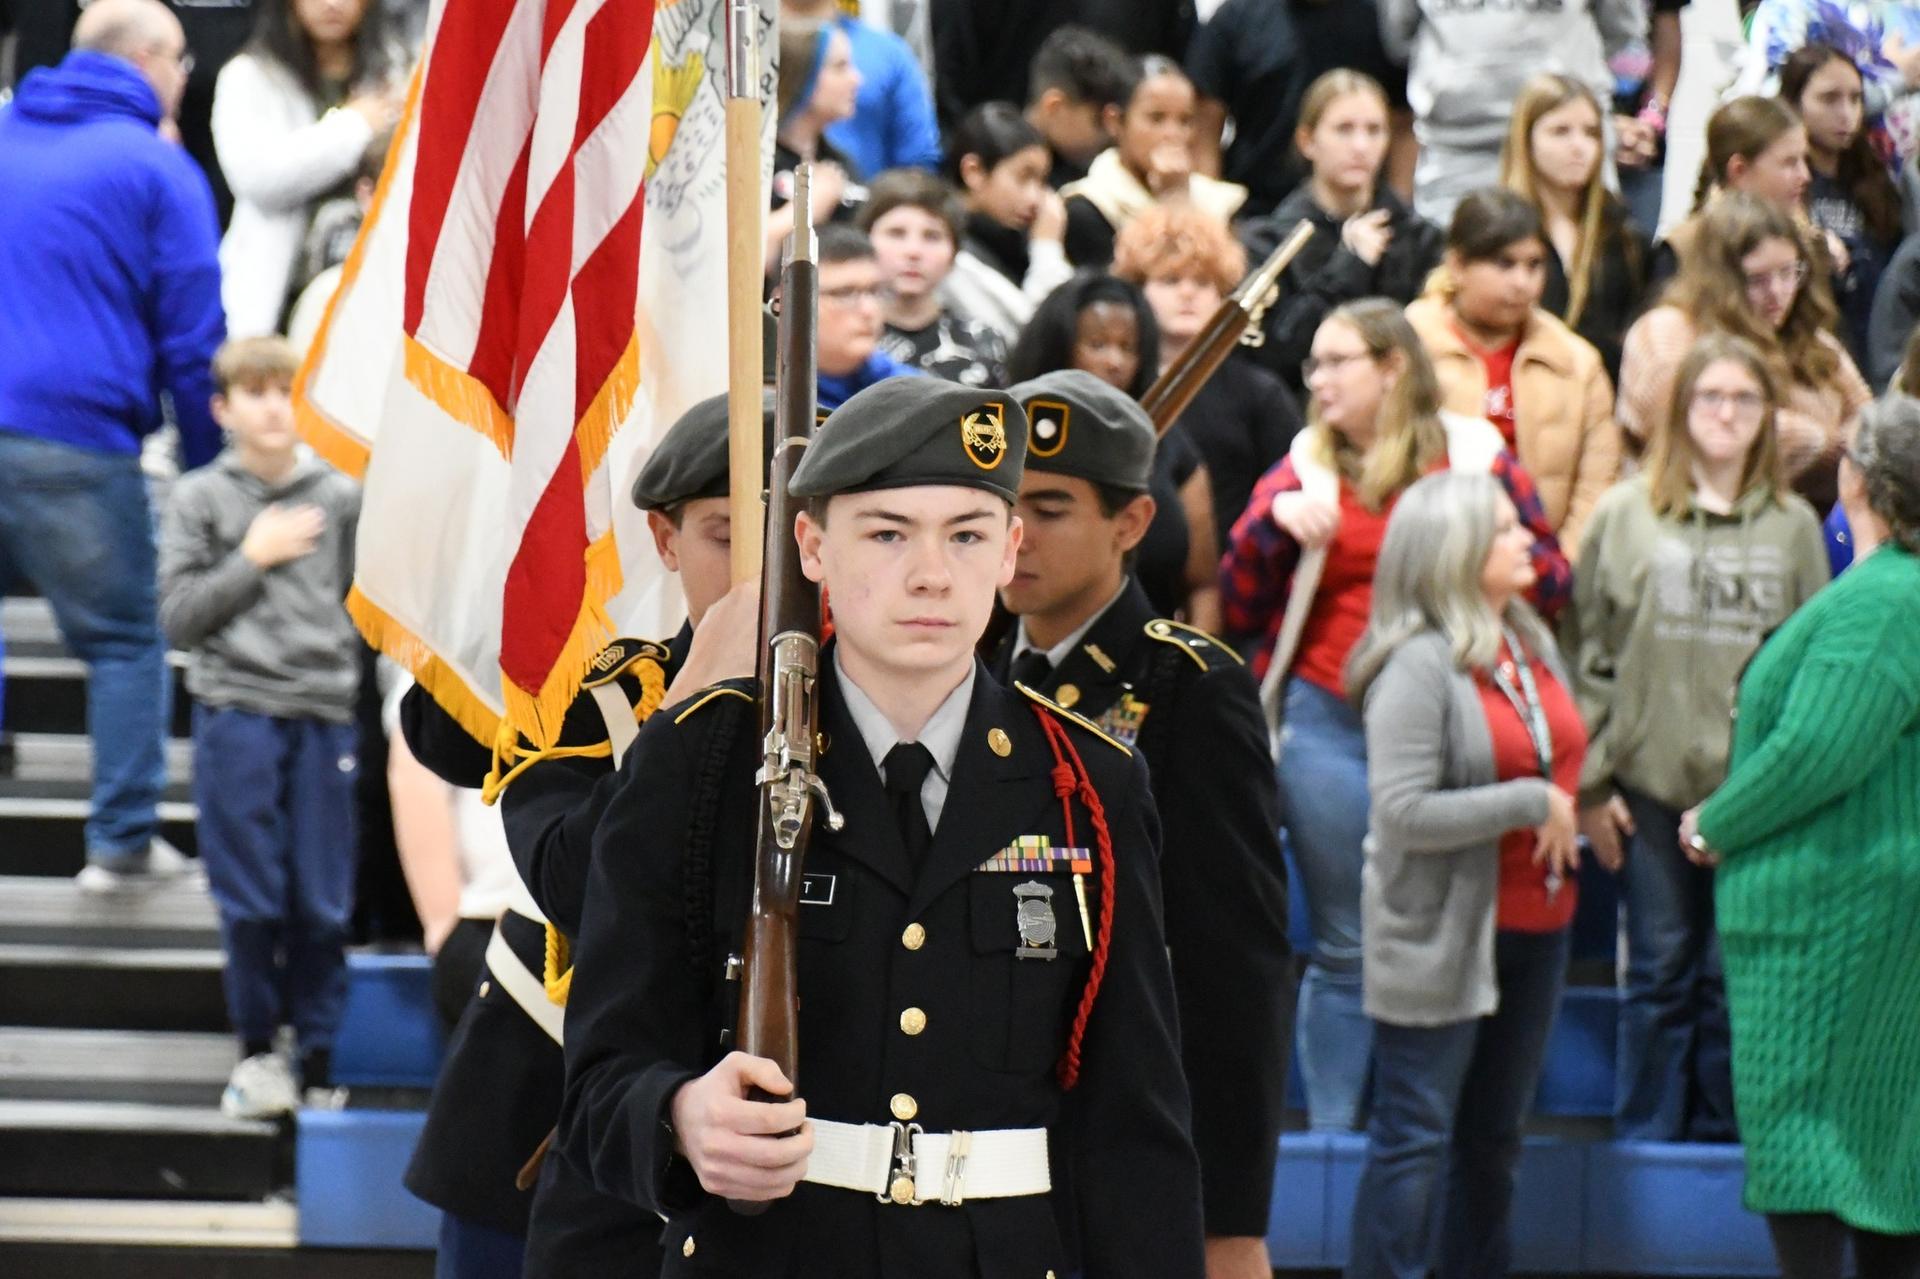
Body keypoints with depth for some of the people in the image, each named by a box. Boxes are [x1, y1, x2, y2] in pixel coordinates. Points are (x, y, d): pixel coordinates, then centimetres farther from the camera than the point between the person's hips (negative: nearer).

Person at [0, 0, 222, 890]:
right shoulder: (156, 168, -2)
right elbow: (192, 340, -3)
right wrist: (206, 468, 5)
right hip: (77, 442, -5)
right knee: (125, 642, 8)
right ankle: (123, 841, 6)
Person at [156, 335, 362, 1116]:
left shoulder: (341, 500, 7)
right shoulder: (200, 501, 4)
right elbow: (179, 615, 0)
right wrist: (252, 559, -7)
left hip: (322, 717, 1)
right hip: (234, 714, -1)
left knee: (322, 905, 1)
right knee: (249, 898, 0)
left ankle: (321, 1060, 9)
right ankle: (257, 1049, 13)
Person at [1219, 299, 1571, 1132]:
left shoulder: (1476, 457, 7)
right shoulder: (1305, 467, 9)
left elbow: (1552, 577, 9)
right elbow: (1238, 611, 6)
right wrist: (1274, 518, -9)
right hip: (1332, 726, 0)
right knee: (1345, 948, 3)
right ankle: (1330, 1133, 8)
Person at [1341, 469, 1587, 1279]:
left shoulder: (1531, 646, 10)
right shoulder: (1420, 665, -15)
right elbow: (1403, 810, -22)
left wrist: (1568, 819, 5)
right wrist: (1532, 804, -19)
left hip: (1535, 924, 8)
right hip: (1443, 934, -8)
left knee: (1495, 1133, 15)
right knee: (1415, 1135, -4)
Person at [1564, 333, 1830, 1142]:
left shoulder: (1793, 526, 4)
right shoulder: (1626, 515, 1)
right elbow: (1587, 654, 2)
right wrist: (1589, 783, -1)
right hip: (1651, 783, -1)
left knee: (1734, 976, 4)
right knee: (1661, 970, 5)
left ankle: (1720, 1130, 16)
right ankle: (1647, 1134, 15)